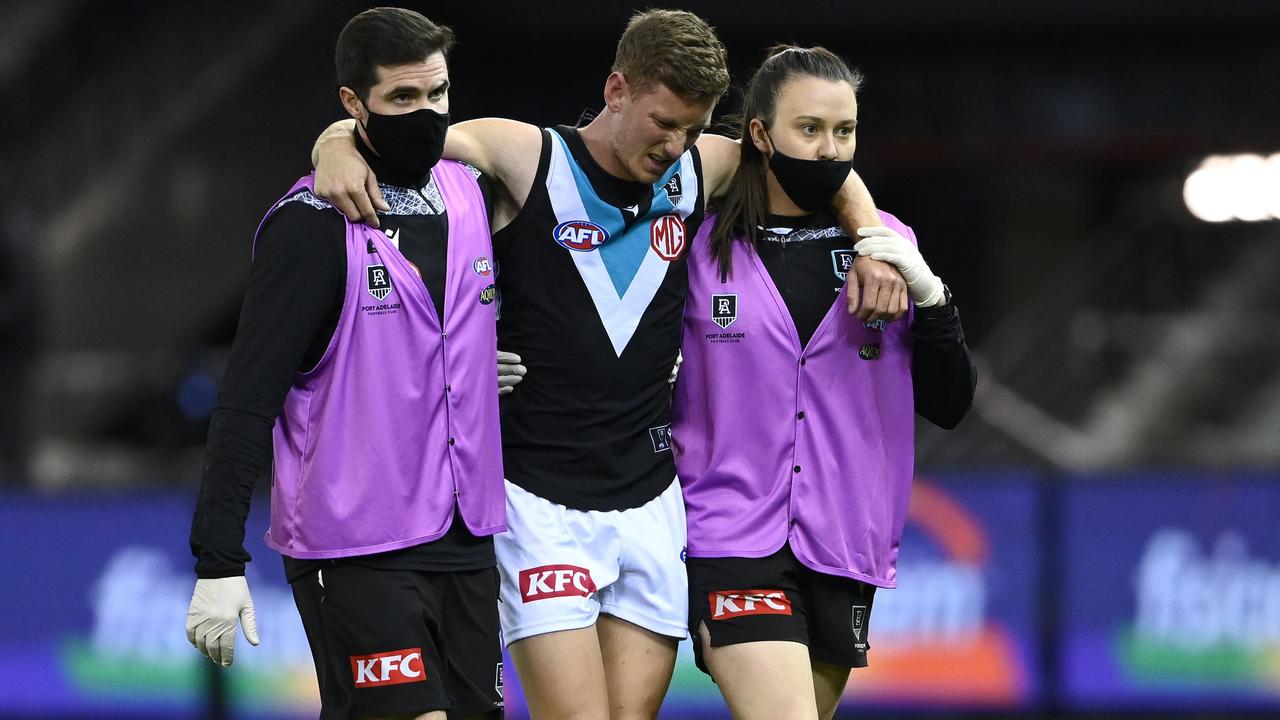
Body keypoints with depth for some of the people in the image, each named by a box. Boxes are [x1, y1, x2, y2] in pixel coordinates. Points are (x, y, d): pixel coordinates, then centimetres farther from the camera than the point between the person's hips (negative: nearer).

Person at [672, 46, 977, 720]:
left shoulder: (888, 246, 7)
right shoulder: (701, 246, -1)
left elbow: (949, 405, 5)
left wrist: (928, 295, -9)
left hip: (843, 544, 4)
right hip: (732, 533, -4)